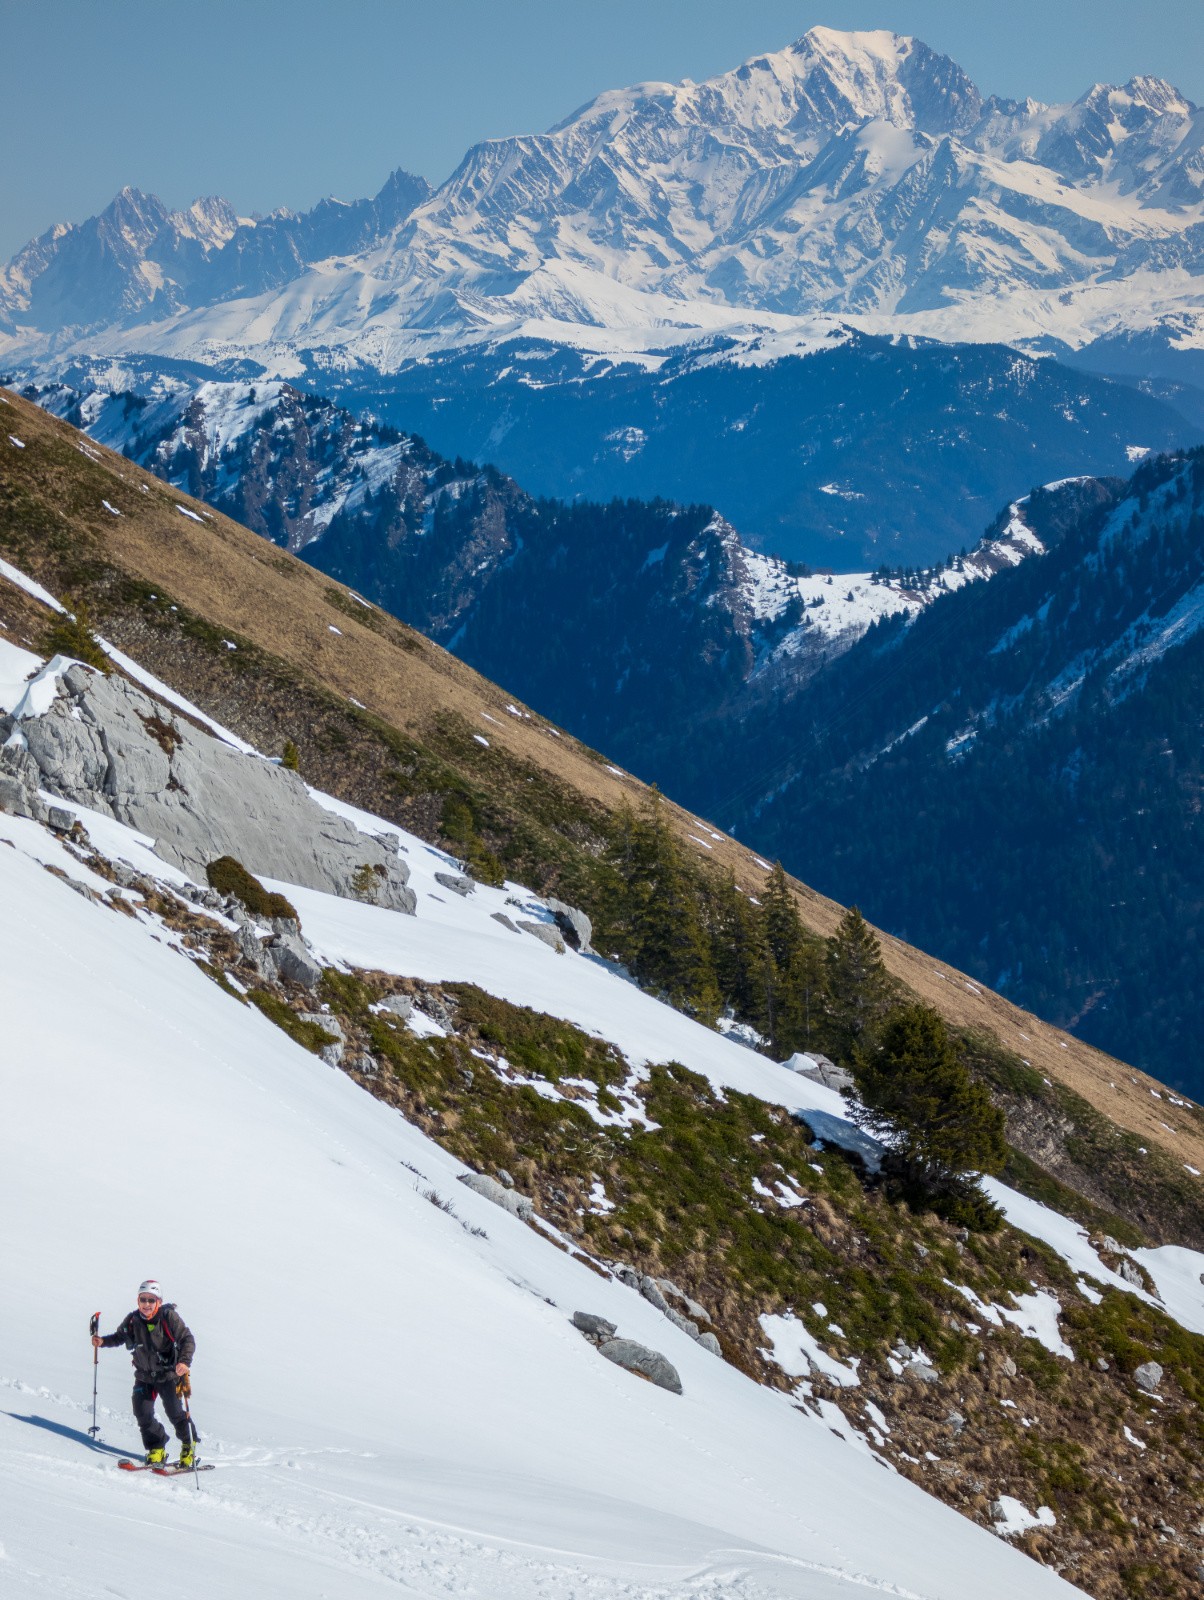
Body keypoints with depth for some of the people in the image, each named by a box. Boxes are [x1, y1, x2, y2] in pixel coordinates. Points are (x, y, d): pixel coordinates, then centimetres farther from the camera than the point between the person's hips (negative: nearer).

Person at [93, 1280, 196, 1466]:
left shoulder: (169, 1317, -16)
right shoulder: (133, 1321, -5)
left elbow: (187, 1339, -16)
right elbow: (120, 1337, 12)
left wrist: (184, 1361, -32)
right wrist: (103, 1341, -7)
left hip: (169, 1375, -4)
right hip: (144, 1376, 4)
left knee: (174, 1412, -8)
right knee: (142, 1412, -8)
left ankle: (187, 1448, 16)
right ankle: (156, 1449, 11)